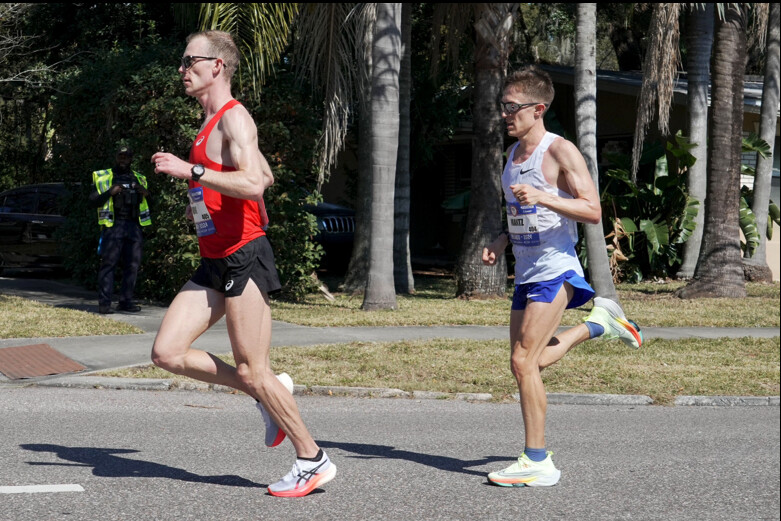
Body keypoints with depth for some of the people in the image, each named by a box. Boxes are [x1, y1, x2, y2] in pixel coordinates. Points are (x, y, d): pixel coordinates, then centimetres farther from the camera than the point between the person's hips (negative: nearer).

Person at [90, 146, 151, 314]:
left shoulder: (139, 179, 20)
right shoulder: (104, 177, 9)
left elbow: (149, 205, 23)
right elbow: (93, 200, 1)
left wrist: (147, 194, 1)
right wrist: (110, 193, -15)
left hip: (134, 227, 4)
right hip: (113, 226, -4)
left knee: (132, 265, 3)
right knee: (108, 264, -7)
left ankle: (126, 300, 10)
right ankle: (104, 303, -8)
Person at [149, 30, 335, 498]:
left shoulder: (234, 118, -11)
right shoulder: (213, 123, 19)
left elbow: (253, 183, -28)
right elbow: (267, 176, 30)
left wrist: (190, 170, -25)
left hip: (243, 256, -10)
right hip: (215, 262, 10)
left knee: (252, 371, -6)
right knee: (167, 353, 1)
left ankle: (313, 460, 7)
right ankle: (270, 394, 12)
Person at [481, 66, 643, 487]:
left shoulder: (560, 152, -11)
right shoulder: (513, 153, 13)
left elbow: (593, 211, -16)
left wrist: (543, 197, -27)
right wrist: (502, 241, 8)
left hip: (555, 270, -9)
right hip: (526, 271, 9)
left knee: (524, 362, -13)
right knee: (527, 363, 10)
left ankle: (537, 462, -5)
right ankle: (597, 324, 29)